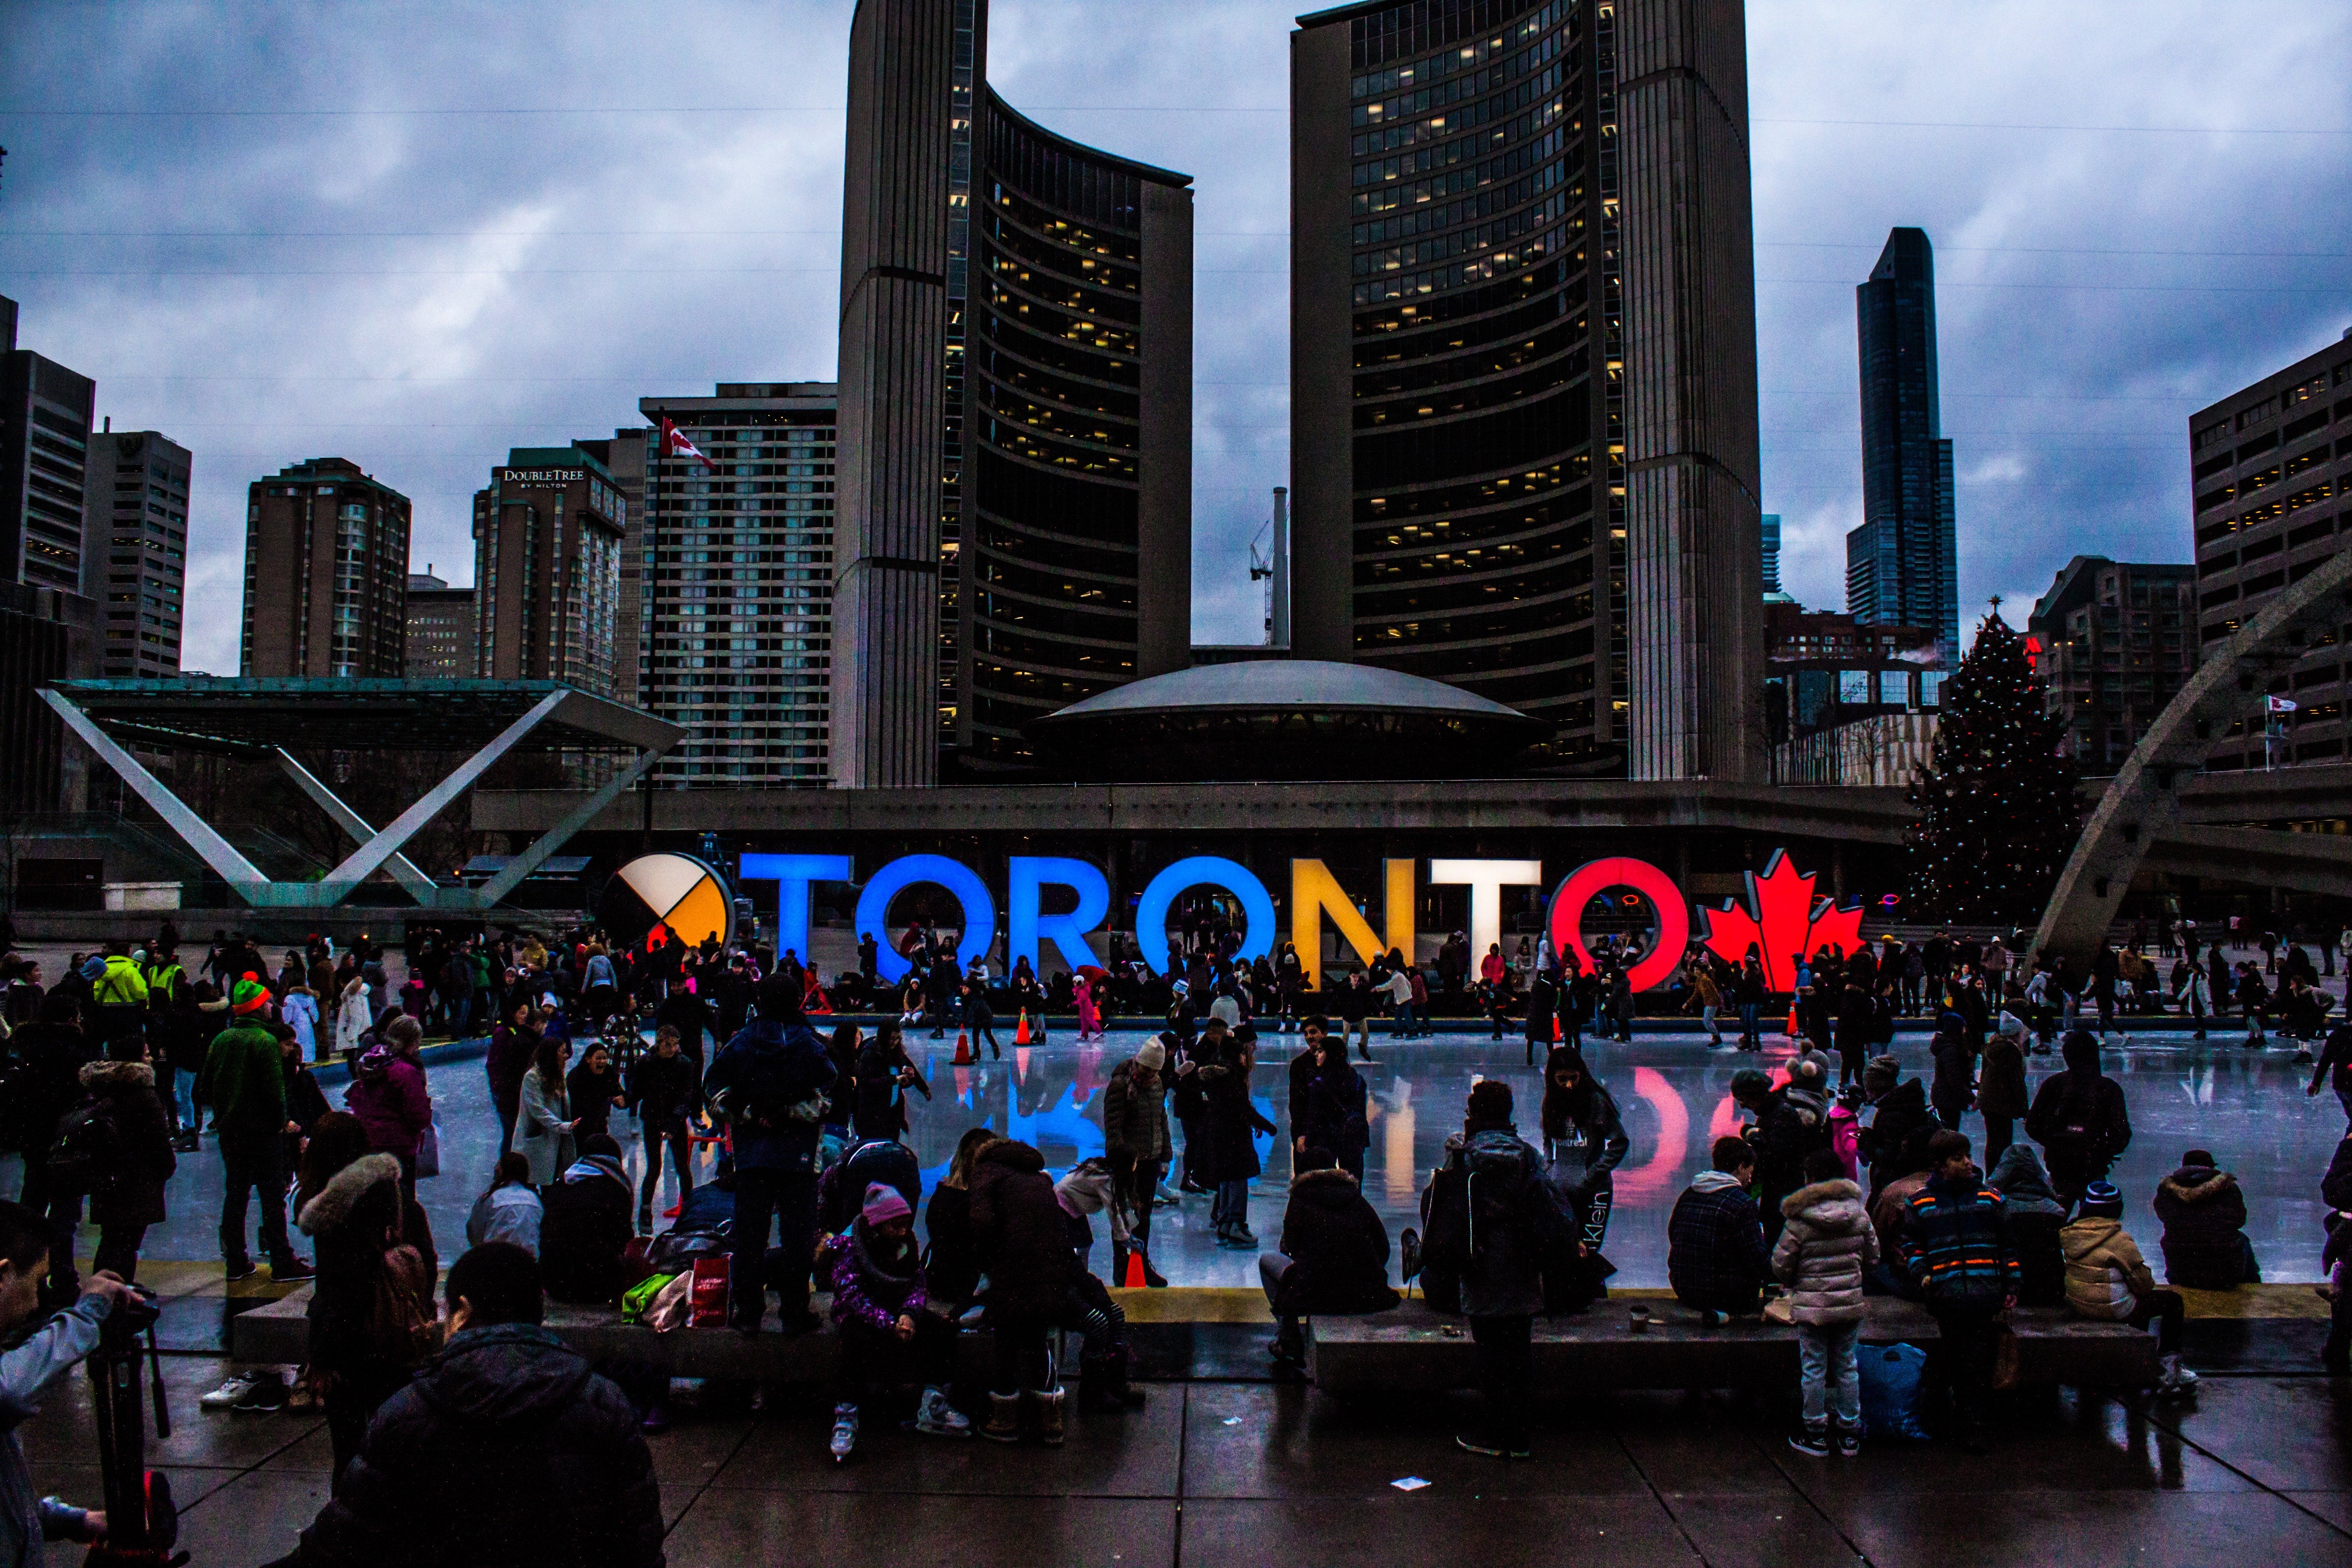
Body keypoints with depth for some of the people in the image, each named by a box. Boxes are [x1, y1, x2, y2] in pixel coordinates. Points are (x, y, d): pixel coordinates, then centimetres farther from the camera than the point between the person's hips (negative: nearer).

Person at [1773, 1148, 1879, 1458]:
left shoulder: (1799, 1221, -15)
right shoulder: (1858, 1214, -3)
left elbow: (1780, 1266, -9)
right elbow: (1872, 1256, 8)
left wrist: (1793, 1283, 13)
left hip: (1811, 1304, -4)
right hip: (1850, 1302, 4)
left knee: (1813, 1369, 7)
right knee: (1847, 1365, 15)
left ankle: (1817, 1435, 16)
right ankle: (1850, 1434, 24)